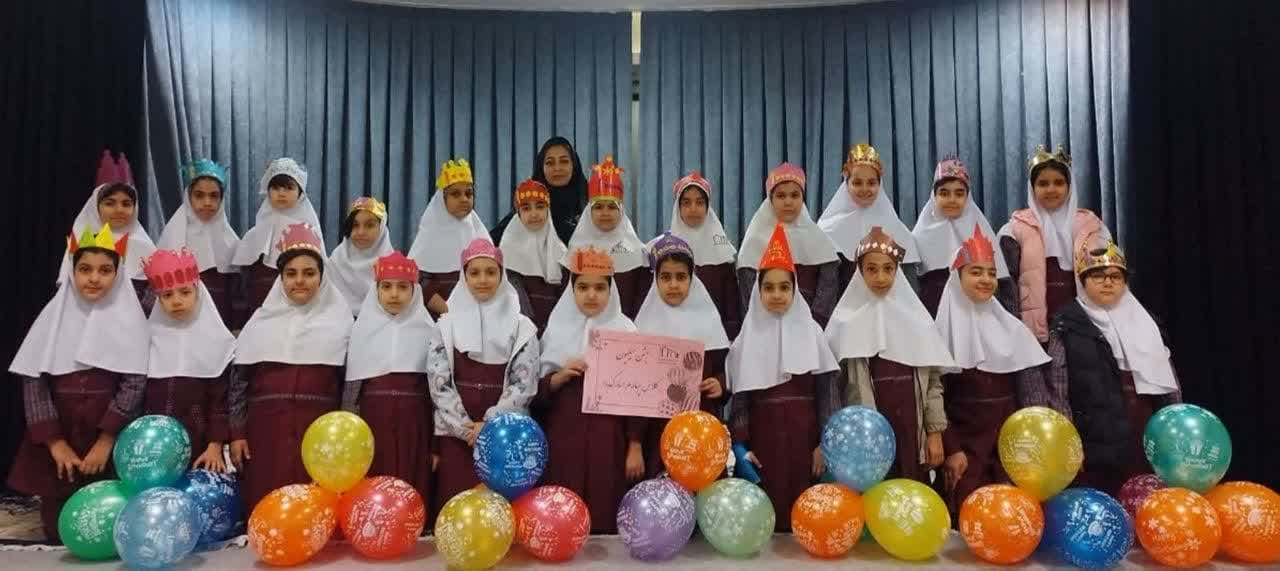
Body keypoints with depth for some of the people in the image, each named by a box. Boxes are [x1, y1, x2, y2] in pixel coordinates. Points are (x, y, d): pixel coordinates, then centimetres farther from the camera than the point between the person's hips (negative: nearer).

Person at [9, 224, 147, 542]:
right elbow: (33, 382, -1)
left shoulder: (128, 316, -2)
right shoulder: (55, 314, 3)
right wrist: (55, 442, -7)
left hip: (109, 444, -2)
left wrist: (105, 441, -12)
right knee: (57, 533, 6)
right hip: (58, 441, 2)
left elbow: (134, 383, -7)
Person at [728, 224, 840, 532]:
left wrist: (825, 442, -5)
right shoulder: (749, 337, 4)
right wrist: (741, 445, -5)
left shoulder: (811, 332, 4)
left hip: (803, 433, 0)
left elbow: (827, 391, 2)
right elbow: (739, 397, 3)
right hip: (762, 434, 0)